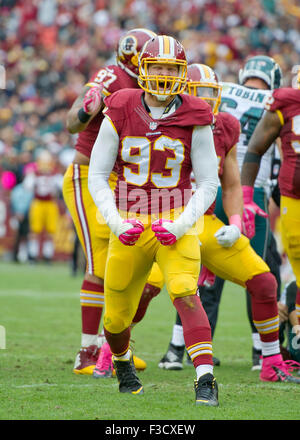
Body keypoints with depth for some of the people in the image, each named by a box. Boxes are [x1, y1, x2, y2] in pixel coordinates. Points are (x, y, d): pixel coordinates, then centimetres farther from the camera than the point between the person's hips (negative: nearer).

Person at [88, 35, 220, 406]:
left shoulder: (195, 121, -7)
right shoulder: (120, 115, -5)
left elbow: (207, 184, -2)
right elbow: (97, 176, 0)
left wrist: (181, 226, -17)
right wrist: (116, 222, -14)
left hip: (176, 225, -2)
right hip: (129, 226, 2)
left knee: (185, 294, -26)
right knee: (117, 316, 11)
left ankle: (205, 378, -29)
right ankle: (122, 362, 45)